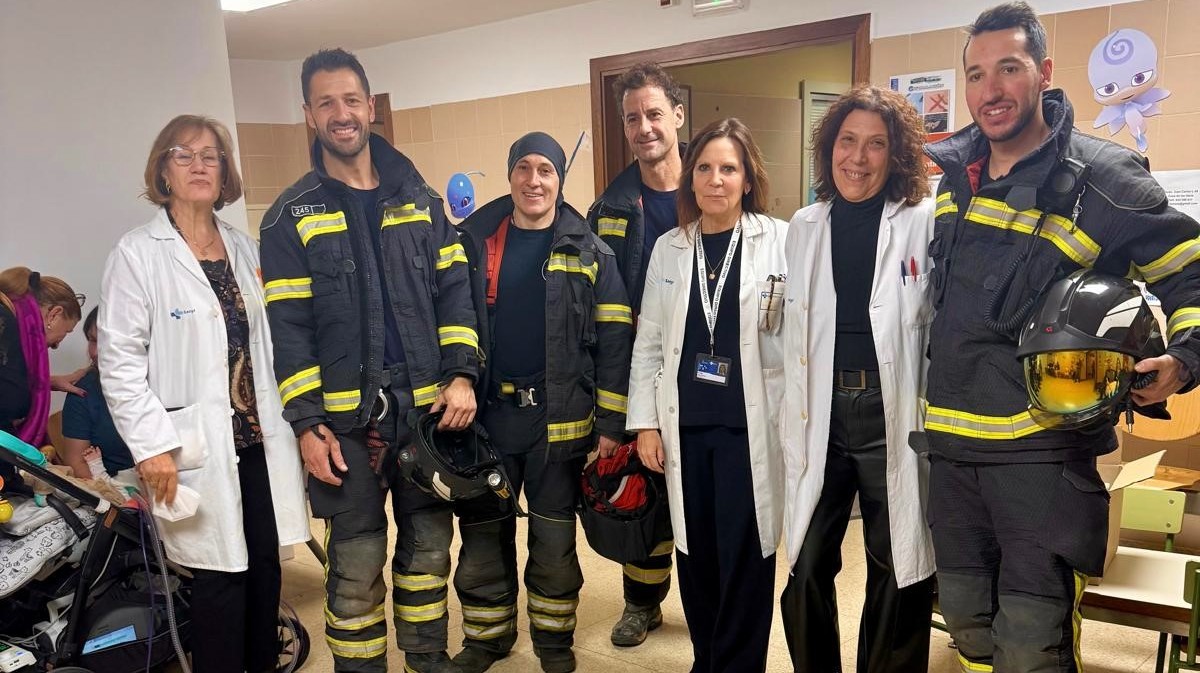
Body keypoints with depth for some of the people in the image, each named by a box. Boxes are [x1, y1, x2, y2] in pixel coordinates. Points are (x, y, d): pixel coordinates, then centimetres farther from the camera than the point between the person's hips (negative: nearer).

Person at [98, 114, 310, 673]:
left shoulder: (245, 249, 11)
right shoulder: (138, 253, -4)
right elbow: (119, 360, -8)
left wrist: (290, 419, 10)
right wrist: (152, 444, -13)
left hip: (260, 439, 5)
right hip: (198, 449, -5)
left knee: (266, 568, 11)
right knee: (220, 579, 0)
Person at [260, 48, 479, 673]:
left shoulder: (420, 201, 8)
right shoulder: (292, 216, 0)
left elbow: (453, 291, 6)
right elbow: (287, 328, -4)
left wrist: (461, 373, -7)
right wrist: (307, 424, -9)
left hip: (428, 407, 3)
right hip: (345, 418, -2)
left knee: (429, 545, 14)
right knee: (355, 563, 6)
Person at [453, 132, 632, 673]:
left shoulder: (590, 253, -1)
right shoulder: (474, 242, 3)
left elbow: (613, 342, -3)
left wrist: (611, 424, -7)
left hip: (560, 419, -1)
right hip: (486, 415, 1)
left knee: (554, 538, 12)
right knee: (483, 535, 12)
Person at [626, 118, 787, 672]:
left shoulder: (781, 240, -3)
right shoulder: (668, 248, 8)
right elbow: (648, 343, 9)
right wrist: (645, 422, 4)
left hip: (750, 423, -3)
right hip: (685, 423, 3)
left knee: (744, 558, 3)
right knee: (695, 554, 12)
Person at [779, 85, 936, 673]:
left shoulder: (924, 222, -3)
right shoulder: (804, 227, 9)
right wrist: (794, 423, 9)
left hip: (894, 416, -3)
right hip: (821, 414, 3)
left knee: (897, 572, 10)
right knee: (806, 568, 7)